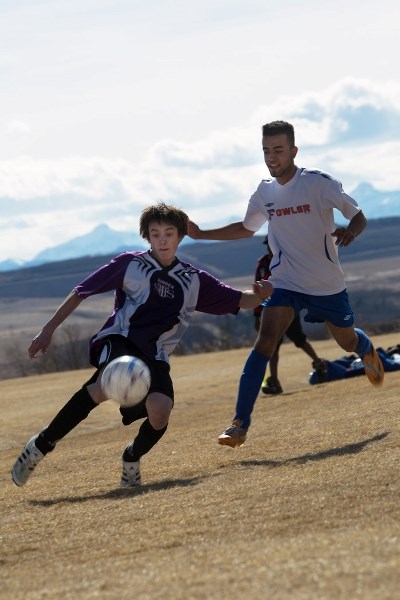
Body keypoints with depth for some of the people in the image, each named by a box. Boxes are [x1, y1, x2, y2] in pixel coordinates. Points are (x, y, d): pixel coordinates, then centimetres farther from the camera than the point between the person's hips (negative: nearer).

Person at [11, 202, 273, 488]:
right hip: (118, 340, -3)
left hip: (154, 357, 3)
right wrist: (49, 330, 5)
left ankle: (132, 458, 7)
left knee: (160, 411, -26)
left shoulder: (194, 280, 15)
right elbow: (81, 292, 9)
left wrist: (258, 296, -9)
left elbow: (240, 301, 15)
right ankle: (41, 445, -30)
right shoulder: (130, 264, 7)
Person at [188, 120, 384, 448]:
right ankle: (240, 424, -21)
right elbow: (246, 228, 19)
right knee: (265, 341, -19)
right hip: (286, 282, 2)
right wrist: (201, 234, 10)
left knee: (349, 343, 17)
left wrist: (349, 232, -38)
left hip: (328, 283, -2)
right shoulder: (264, 192, 0)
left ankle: (367, 349, 59)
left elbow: (358, 216, -14)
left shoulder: (319, 183, -15)